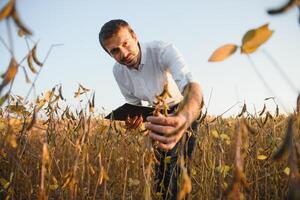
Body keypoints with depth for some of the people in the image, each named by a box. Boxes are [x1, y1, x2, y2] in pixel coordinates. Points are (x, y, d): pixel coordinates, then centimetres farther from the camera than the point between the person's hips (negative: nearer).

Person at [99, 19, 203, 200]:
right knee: (161, 160, 2)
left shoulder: (163, 50, -34)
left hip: (188, 108, -5)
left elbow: (192, 85, -51)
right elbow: (134, 104, 1)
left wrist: (184, 119, -73)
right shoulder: (118, 71, -15)